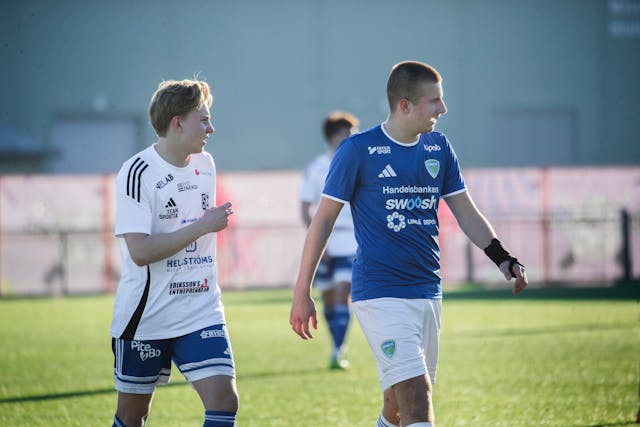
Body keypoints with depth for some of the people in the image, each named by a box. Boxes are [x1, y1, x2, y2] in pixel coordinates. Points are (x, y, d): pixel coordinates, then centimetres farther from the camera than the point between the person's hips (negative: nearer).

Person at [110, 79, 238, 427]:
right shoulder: (137, 172, -14)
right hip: (145, 317, -5)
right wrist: (203, 227, -19)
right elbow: (140, 251, -22)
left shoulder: (205, 165, 9)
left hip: (201, 314, 5)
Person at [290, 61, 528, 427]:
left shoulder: (438, 148, 9)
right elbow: (324, 219, -2)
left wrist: (501, 256, -4)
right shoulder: (358, 150, -7)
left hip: (428, 293, 6)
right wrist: (302, 293, -2)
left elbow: (466, 213, 13)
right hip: (380, 295, -6)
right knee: (417, 397, -18)